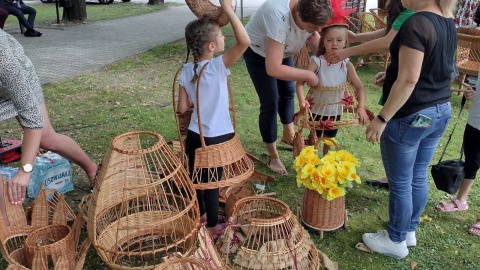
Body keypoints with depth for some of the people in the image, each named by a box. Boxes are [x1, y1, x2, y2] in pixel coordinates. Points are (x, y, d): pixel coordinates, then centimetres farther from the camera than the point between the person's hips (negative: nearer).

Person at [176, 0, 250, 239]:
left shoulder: (186, 71, -3)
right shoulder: (219, 66, -20)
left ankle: (199, 217, 42)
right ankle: (213, 227, 26)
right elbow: (244, 41, -29)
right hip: (217, 138, -5)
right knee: (212, 182, 10)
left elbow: (182, 108, -2)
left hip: (194, 135, 5)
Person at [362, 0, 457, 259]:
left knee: (400, 183, 6)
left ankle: (396, 241, 23)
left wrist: (382, 118, -19)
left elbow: (408, 80, -24)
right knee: (418, 177, 20)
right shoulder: (448, 22, 7)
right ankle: (409, 231, 36)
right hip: (440, 112, 9)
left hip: (410, 117, -9)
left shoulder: (417, 23, -20)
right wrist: (391, 75, 24)